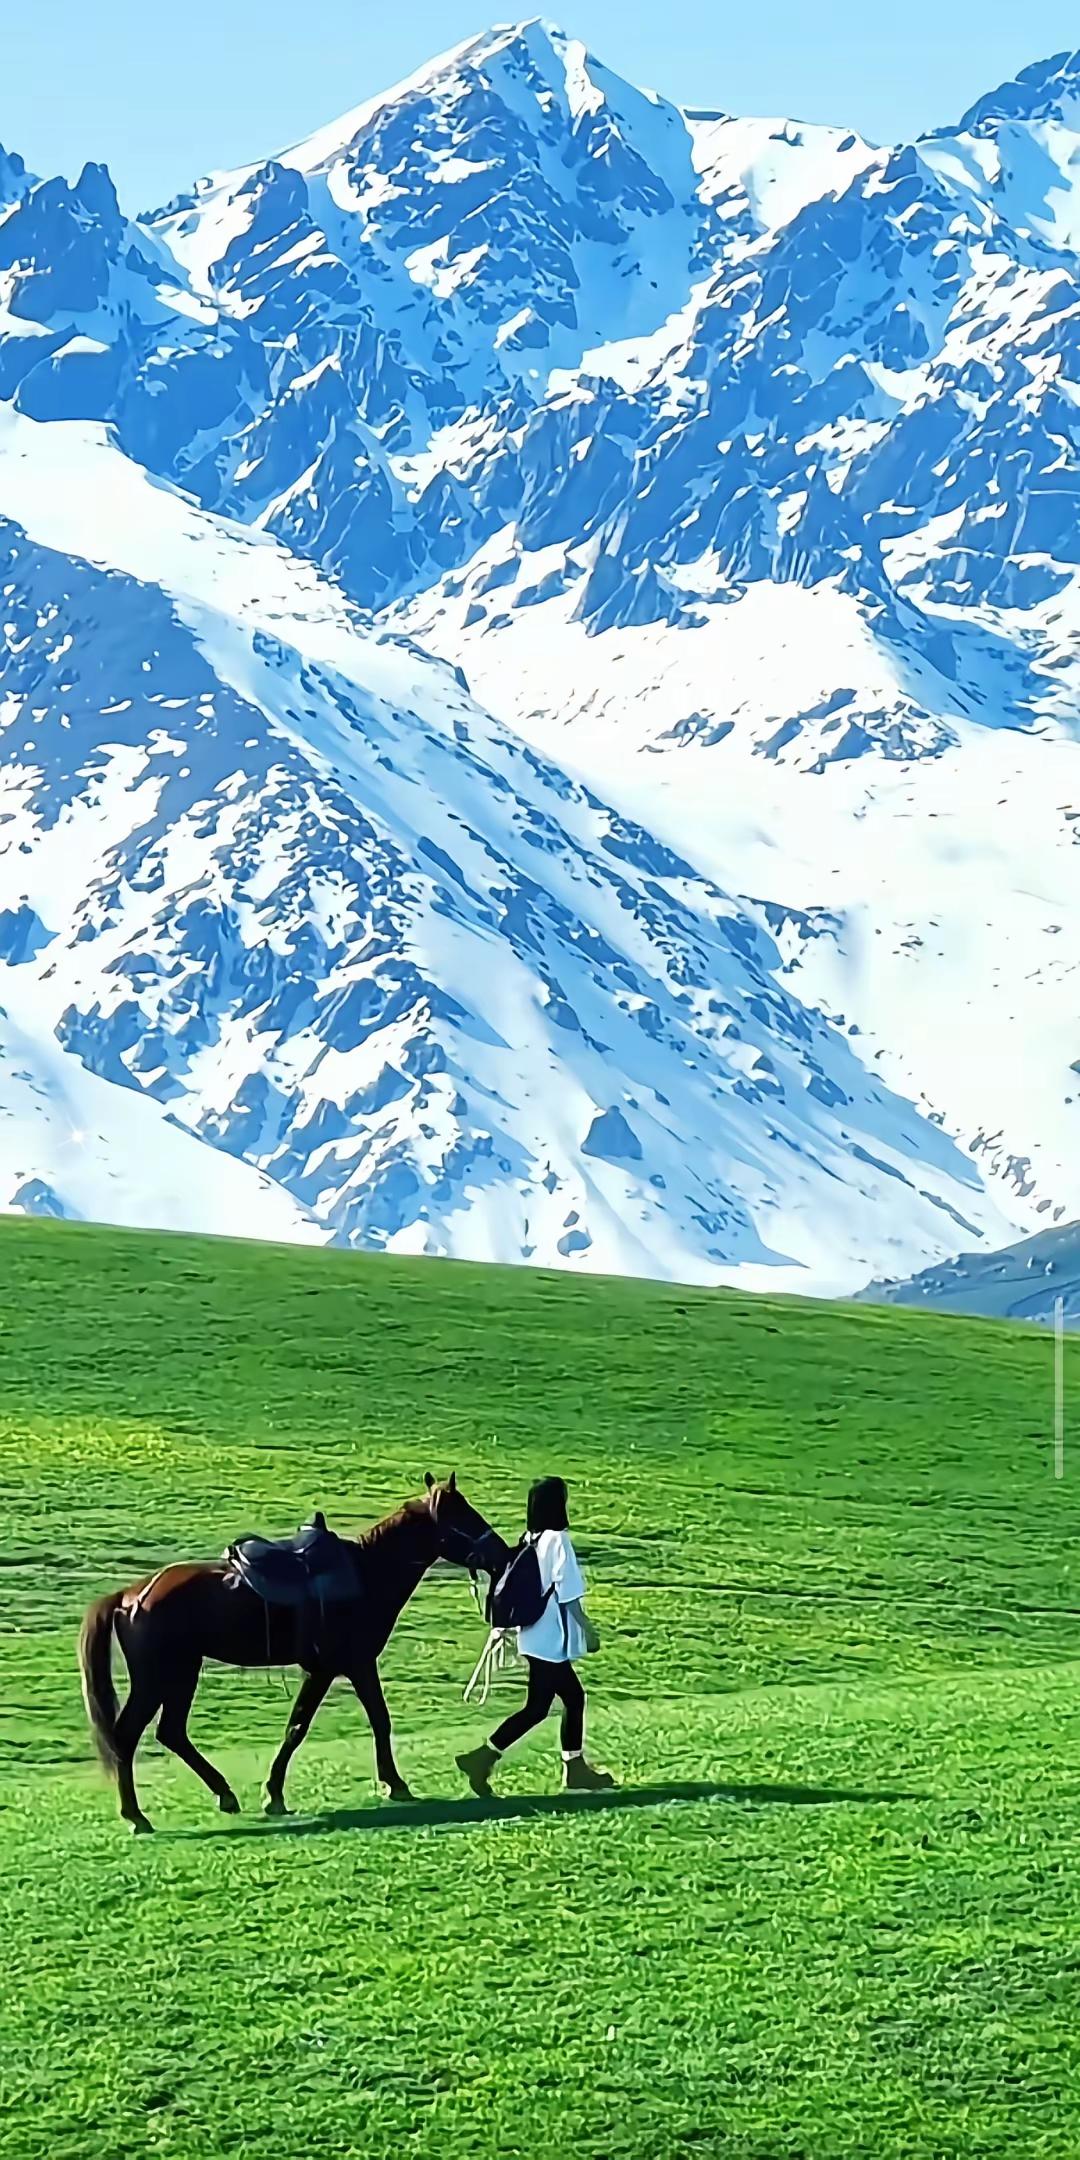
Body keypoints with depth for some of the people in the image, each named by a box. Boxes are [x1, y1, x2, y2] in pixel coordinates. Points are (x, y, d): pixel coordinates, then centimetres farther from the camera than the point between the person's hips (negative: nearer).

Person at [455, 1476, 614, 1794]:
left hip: (536, 1636, 9)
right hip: (551, 1640, -9)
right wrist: (588, 1630, -8)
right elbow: (569, 1595, -16)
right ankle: (484, 1756, -7)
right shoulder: (558, 1540, -17)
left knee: (573, 1698, 15)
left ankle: (575, 1768, 19)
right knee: (537, 1707, -4)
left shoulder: (529, 1541, 6)